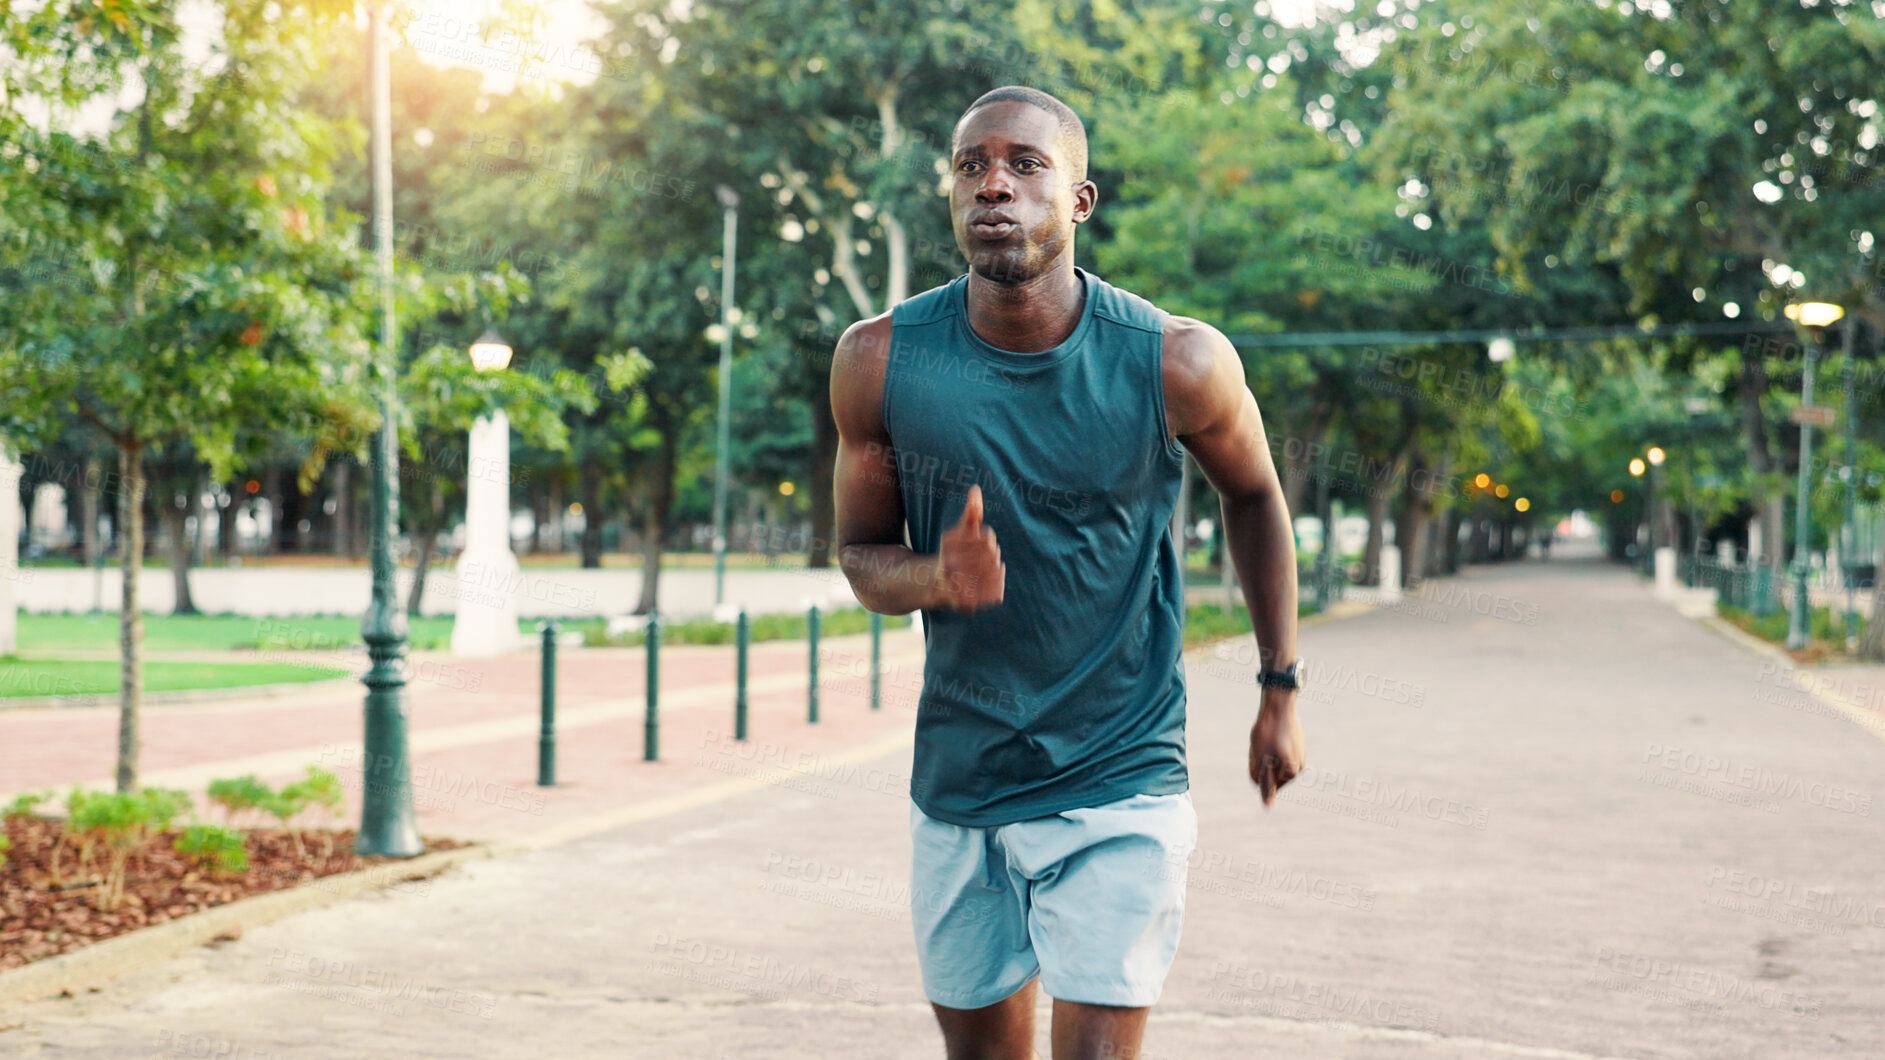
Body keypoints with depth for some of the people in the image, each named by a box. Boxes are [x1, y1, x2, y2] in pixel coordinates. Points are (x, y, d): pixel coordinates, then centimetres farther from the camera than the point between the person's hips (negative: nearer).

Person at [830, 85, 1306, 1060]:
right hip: (957, 785, 3)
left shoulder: (1175, 362, -13)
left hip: (1118, 788, -3)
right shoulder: (881, 360, -9)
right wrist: (937, 578, -21)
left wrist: (1281, 691, 12)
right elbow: (862, 551, 3)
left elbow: (1254, 497, 7)